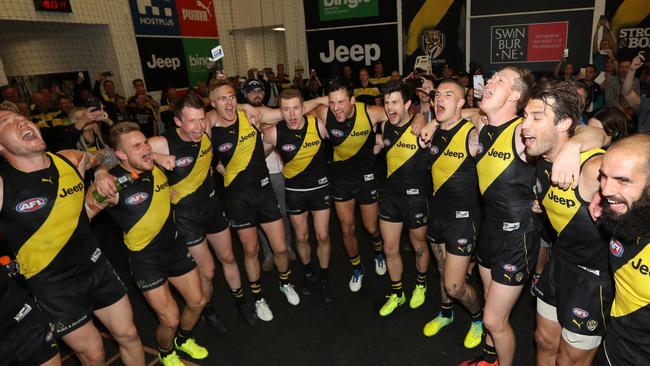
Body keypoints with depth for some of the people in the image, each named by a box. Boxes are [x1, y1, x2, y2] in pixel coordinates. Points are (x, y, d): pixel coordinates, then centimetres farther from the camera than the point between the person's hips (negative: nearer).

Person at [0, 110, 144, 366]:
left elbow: (98, 159, 19)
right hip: (52, 285, -4)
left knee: (128, 335, 16)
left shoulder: (71, 160, -5)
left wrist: (101, 174, 2)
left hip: (95, 265, 4)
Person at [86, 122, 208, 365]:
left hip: (174, 245, 6)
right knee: (170, 319, -2)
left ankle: (183, 340, 47)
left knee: (197, 302, 15)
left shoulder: (156, 167, -6)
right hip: (145, 258, -5)